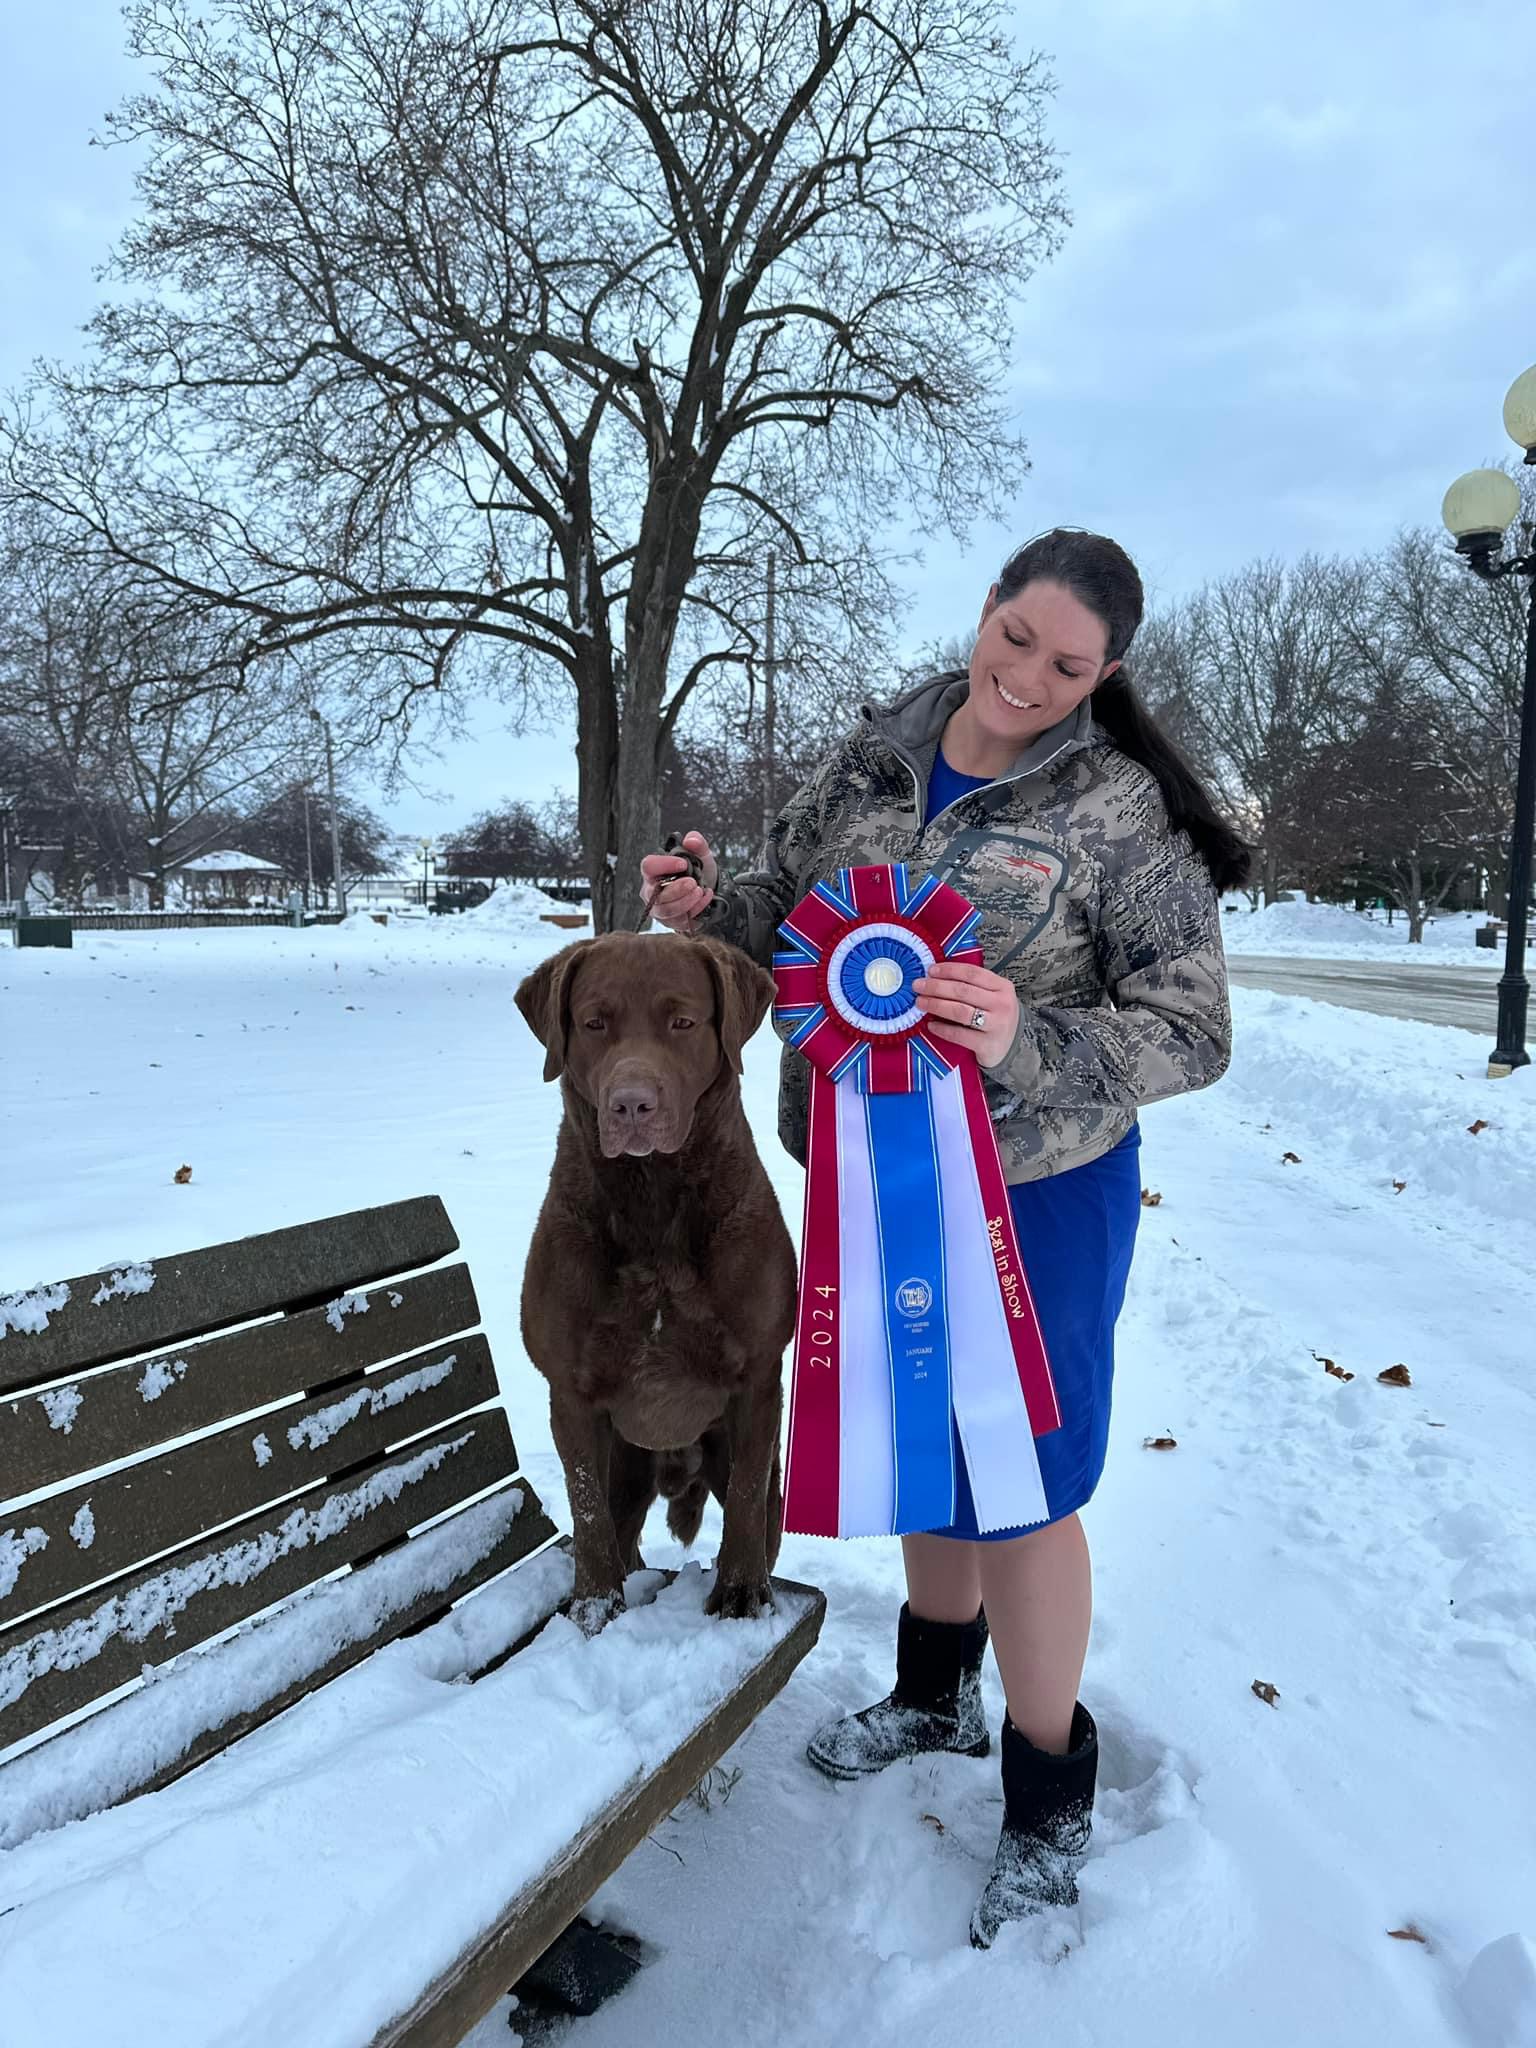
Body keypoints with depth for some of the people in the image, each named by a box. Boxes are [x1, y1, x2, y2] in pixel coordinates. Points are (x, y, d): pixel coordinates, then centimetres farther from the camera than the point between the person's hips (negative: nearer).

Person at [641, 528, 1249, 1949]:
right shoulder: (870, 762, -1)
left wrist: (1029, 1045, -32)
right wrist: (712, 910, -13)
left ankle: (1050, 1799, 33)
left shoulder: (1123, 812, -15)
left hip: (1036, 1192, -5)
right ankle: (937, 1694, 50)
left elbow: (1193, 1030, -16)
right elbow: (786, 911, 9)